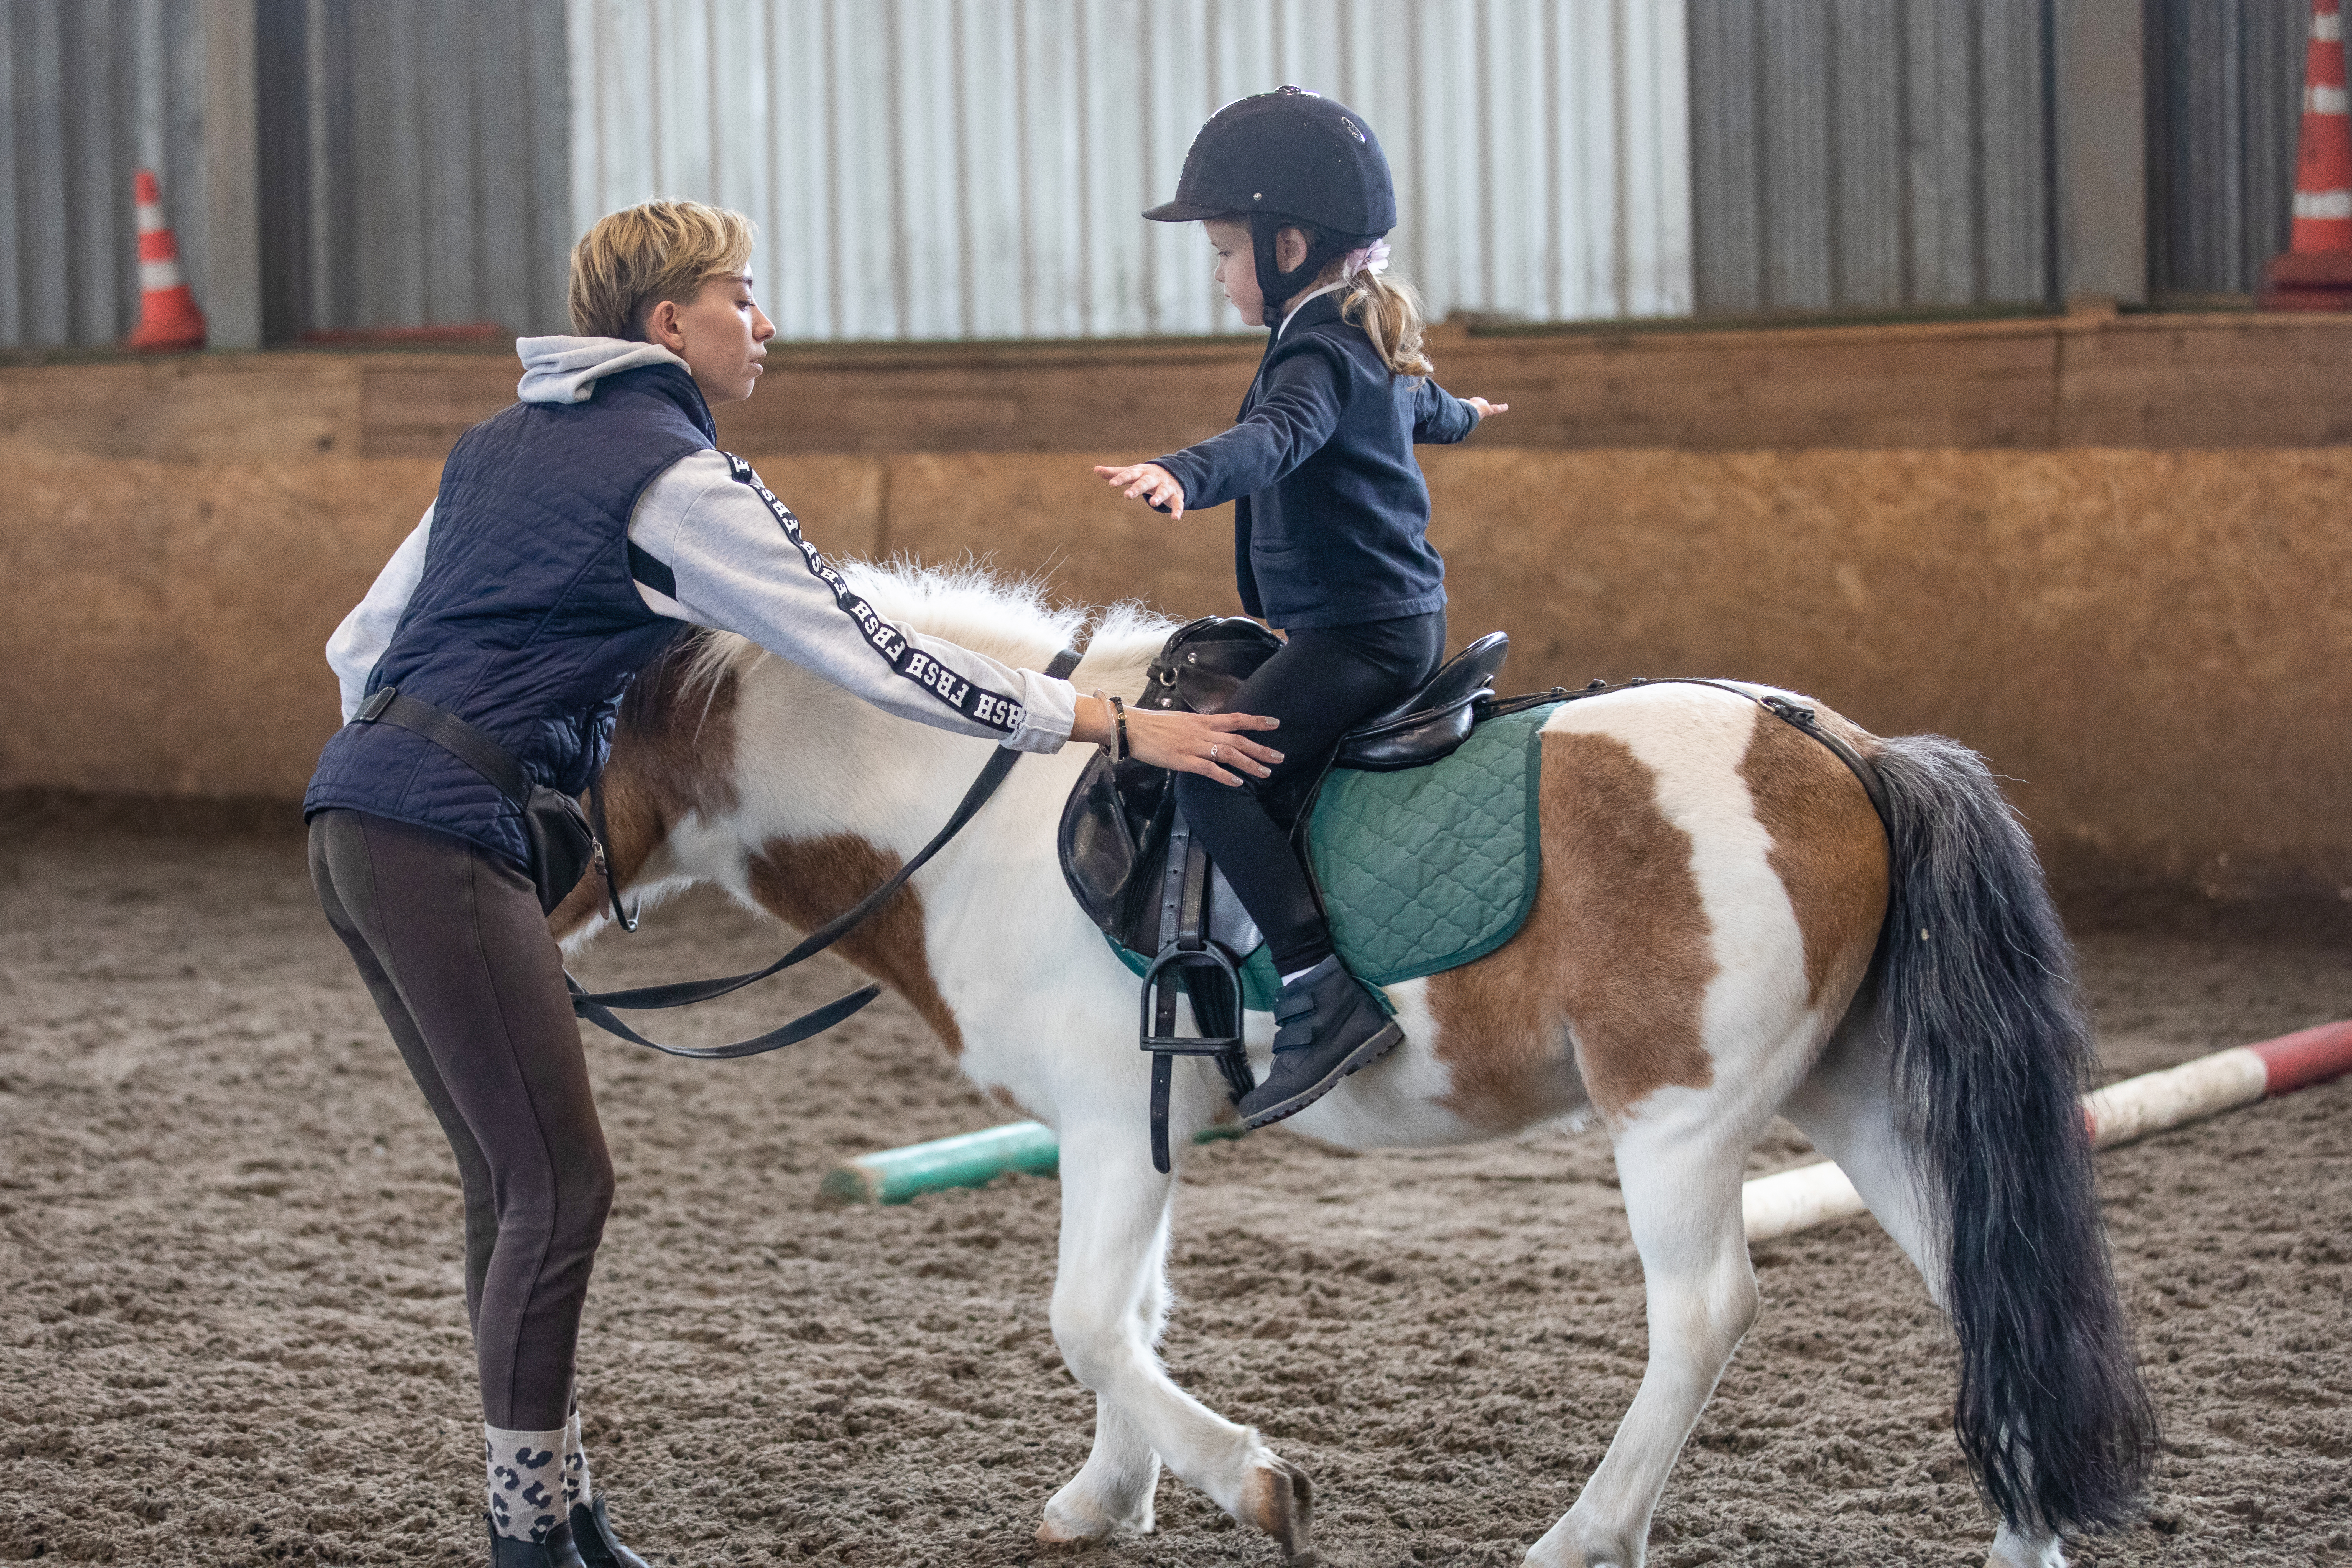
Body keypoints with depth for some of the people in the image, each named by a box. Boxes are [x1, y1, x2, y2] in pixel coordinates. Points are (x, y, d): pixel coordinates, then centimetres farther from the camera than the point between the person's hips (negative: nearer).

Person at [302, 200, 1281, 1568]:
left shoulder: (506, 443, 20)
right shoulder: (674, 478, -7)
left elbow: (362, 646, 22)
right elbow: (870, 655, -10)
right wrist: (1112, 724, -9)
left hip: (359, 821, 10)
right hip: (448, 842, -10)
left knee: (514, 1182, 13)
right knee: (559, 1189, -5)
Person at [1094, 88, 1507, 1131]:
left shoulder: (1317, 353, -15)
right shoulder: (1374, 346, 17)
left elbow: (1277, 439, -38)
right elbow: (1420, 406, 40)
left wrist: (1187, 476, -57)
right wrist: (1460, 415, 65)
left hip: (1358, 632, -11)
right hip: (1405, 618, 11)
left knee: (1209, 772, -24)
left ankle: (1324, 996, -31)